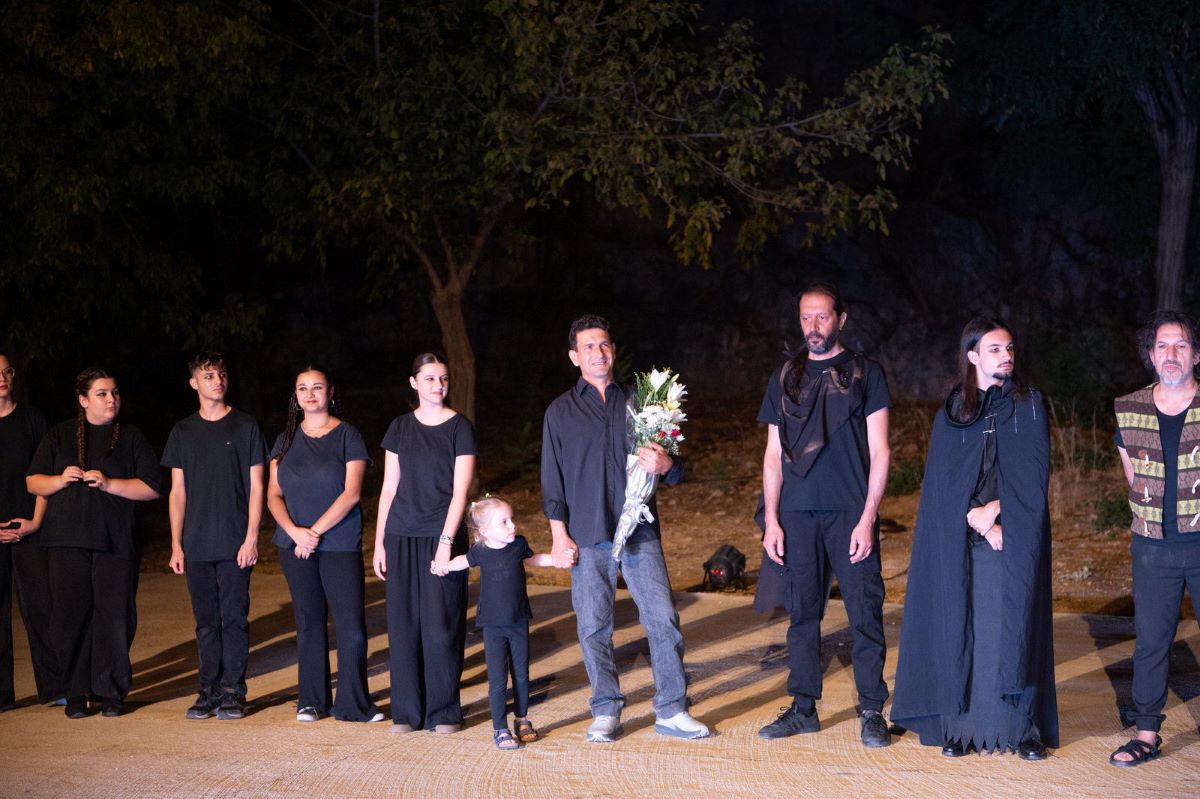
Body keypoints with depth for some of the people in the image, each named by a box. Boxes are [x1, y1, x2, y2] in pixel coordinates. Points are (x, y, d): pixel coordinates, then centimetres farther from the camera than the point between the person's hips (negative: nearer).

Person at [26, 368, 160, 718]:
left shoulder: (131, 437, 10)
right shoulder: (60, 434, 14)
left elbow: (151, 488, 2)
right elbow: (33, 482, 13)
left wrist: (108, 483, -11)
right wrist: (60, 480, -7)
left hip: (116, 541, -1)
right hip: (67, 541, 1)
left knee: (114, 616, -4)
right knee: (69, 614, -3)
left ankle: (111, 691, 7)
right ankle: (76, 692, 7)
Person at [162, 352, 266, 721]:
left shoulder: (245, 427, 3)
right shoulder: (183, 432, 11)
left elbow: (256, 486, 1)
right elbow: (177, 492, 12)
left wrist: (251, 538, -7)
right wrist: (176, 545, 5)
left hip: (235, 544, -3)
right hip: (197, 546, 3)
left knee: (234, 618, -2)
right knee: (206, 621, 6)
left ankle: (233, 691, 5)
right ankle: (209, 690, 13)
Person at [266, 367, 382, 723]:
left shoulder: (347, 436, -1)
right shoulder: (286, 440, 11)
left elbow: (352, 493, -9)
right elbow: (273, 495, 8)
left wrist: (316, 531, -13)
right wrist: (295, 531, -10)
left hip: (340, 544, -3)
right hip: (295, 545, 3)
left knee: (351, 624, -6)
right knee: (309, 623, 8)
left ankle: (353, 704, 3)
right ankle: (311, 701, 16)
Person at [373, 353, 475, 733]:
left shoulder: (459, 427, 0)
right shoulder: (400, 427, 10)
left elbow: (460, 490, -6)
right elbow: (389, 488, 11)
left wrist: (446, 541, -14)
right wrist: (379, 543, 7)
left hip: (442, 536, -3)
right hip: (401, 537, 3)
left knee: (441, 626, -4)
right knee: (403, 625, 3)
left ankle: (444, 712, 7)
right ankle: (407, 711, 12)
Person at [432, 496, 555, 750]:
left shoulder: (519, 544, -4)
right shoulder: (481, 551, -8)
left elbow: (532, 559, 19)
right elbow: (465, 561, 14)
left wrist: (557, 559, 11)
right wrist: (443, 566, 1)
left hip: (519, 623, 2)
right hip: (493, 626, -2)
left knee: (522, 676, 11)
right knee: (497, 680, -3)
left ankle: (522, 719, 30)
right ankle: (500, 729, 5)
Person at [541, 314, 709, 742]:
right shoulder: (560, 412, 10)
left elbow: (676, 472, 15)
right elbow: (552, 481, 9)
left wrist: (664, 465, -10)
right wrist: (559, 537, 0)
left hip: (640, 530, 1)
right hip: (588, 536, -1)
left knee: (663, 619, -6)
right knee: (593, 628, 1)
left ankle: (671, 710, 4)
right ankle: (606, 713, 13)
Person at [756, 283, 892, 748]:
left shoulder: (865, 374, 5)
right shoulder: (785, 378, 13)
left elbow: (879, 452, 1)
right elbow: (773, 454, 13)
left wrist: (867, 518, -8)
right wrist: (771, 519, 4)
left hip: (851, 514, -3)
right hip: (797, 515, 3)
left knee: (865, 613, -3)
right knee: (803, 613, 6)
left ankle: (872, 712, 5)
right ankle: (803, 708, 15)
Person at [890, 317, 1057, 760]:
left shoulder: (1028, 405, 6)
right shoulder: (951, 412, 9)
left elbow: (1035, 474, -1)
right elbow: (945, 481, 2)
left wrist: (992, 508, -11)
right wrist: (980, 523, -11)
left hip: (1015, 537, -1)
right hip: (961, 542, 1)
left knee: (1014, 625, -4)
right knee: (963, 627, -1)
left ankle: (1024, 727, 2)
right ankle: (962, 726, 4)